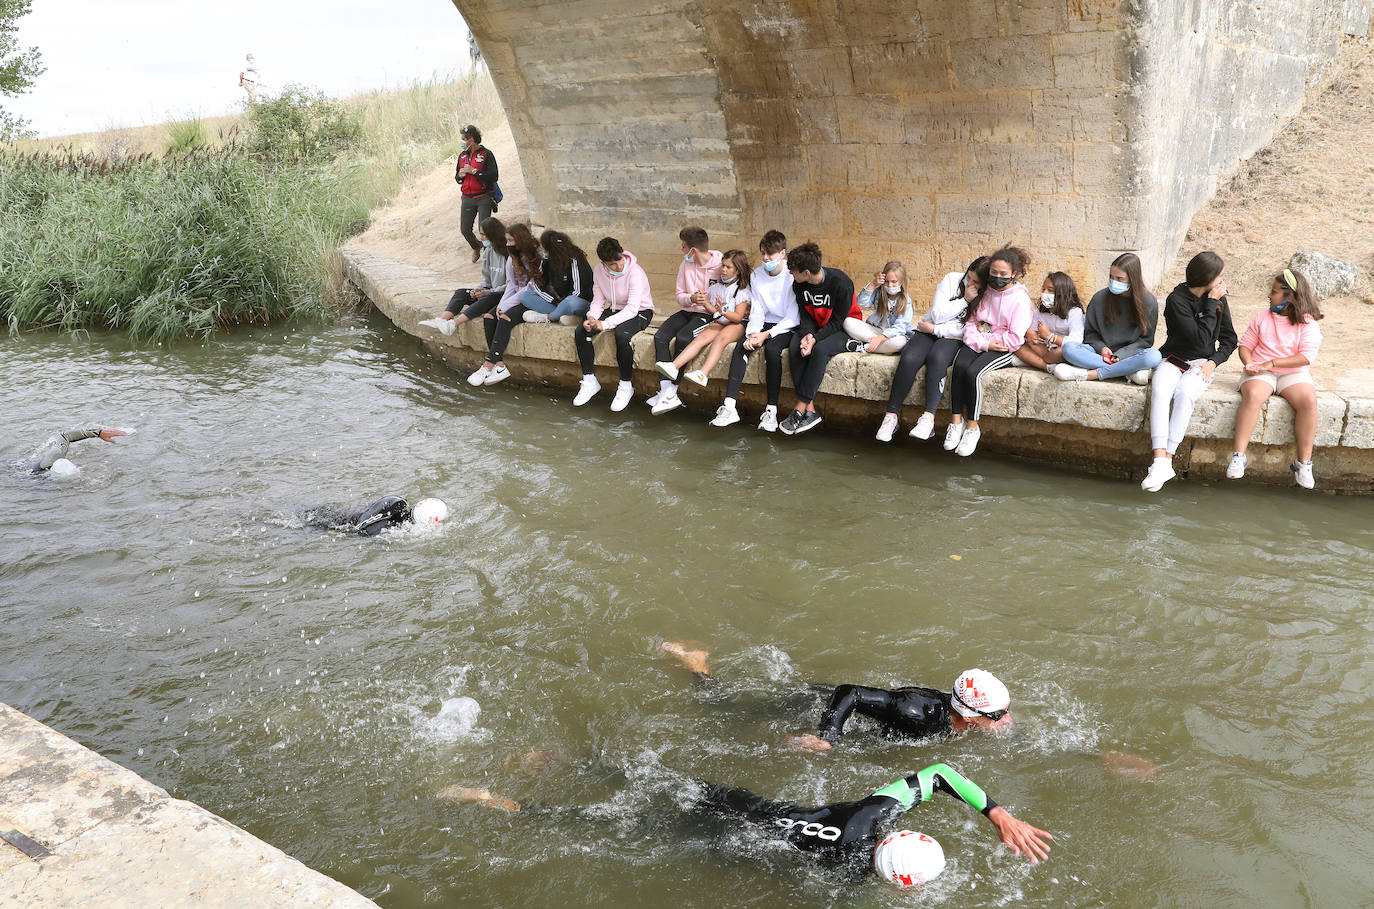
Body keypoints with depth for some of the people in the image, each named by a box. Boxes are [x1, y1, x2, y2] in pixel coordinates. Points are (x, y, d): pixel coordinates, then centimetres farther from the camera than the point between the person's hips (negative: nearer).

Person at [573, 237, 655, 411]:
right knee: (581, 332, -15)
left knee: (621, 334, -38)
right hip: (615, 310, 6)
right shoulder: (599, 271, -5)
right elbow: (598, 299, 1)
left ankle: (625, 386, -21)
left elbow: (632, 309, -29)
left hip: (639, 312, -6)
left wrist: (605, 324, -36)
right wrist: (592, 317, -22)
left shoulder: (635, 272, -25)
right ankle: (589, 381, -2)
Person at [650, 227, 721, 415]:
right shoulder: (685, 265, 7)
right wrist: (691, 298, -13)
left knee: (682, 338, -31)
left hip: (708, 314, -6)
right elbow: (680, 296, 10)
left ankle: (670, 391, -22)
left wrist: (708, 302, -25)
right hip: (687, 311, 6)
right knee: (660, 337, -19)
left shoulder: (720, 267, -10)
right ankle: (666, 390, -27)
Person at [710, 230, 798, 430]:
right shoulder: (756, 275, 6)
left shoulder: (792, 277, -12)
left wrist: (766, 335, -21)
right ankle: (729, 407, -30)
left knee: (772, 349, -35)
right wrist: (752, 334, -16)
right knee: (741, 347, -24)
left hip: (786, 327, -5)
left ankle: (771, 410, -29)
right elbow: (756, 311, 3)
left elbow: (793, 318, -14)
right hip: (765, 324, 5)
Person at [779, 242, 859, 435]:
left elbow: (838, 320, -21)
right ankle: (810, 410, -28)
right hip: (815, 326, 5)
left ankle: (800, 409, -29)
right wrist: (807, 335, -24)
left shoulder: (840, 282, -24)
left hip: (844, 327, -5)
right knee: (795, 348, -27)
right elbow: (805, 315, -2)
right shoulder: (799, 284, -7)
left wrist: (815, 338, -32)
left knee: (820, 349, -35)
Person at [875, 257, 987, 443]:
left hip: (952, 338, -2)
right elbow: (937, 314, -7)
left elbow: (967, 330, -12)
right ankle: (891, 416, -23)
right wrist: (964, 300, -13)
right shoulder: (952, 279, 0)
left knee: (937, 358, -36)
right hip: (928, 330, 2)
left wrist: (935, 329, -12)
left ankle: (928, 418, -40)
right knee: (909, 359, -29)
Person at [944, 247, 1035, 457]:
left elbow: (1015, 339, -10)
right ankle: (956, 421, -24)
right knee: (959, 365, -29)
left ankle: (972, 427, -20)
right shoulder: (985, 292, 11)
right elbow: (971, 322, 9)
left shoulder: (1020, 298, -5)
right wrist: (983, 343, -8)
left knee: (972, 372, -31)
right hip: (977, 343, 5)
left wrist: (990, 340, -8)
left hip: (1003, 349, -4)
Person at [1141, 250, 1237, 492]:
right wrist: (1211, 304, -12)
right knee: (1159, 391, -34)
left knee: (1185, 393, -33)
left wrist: (1213, 361, -5)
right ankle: (1160, 461, -44)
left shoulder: (1219, 300, 7)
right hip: (1173, 360, -2)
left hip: (1202, 363, 2)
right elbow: (1201, 339, -14)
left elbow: (1229, 339, 12)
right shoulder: (1177, 300, -8)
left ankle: (1167, 459, -38)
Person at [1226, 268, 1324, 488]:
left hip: (1293, 372, -1)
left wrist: (1271, 363, -18)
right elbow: (1245, 344, 12)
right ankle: (1238, 456, -34)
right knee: (1252, 395, -35)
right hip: (1261, 372, 1)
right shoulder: (1262, 317, 12)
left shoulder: (1307, 323, 2)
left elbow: (1307, 357, -9)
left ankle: (1304, 463, -19)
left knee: (1309, 400, -32)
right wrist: (1249, 363, -10)